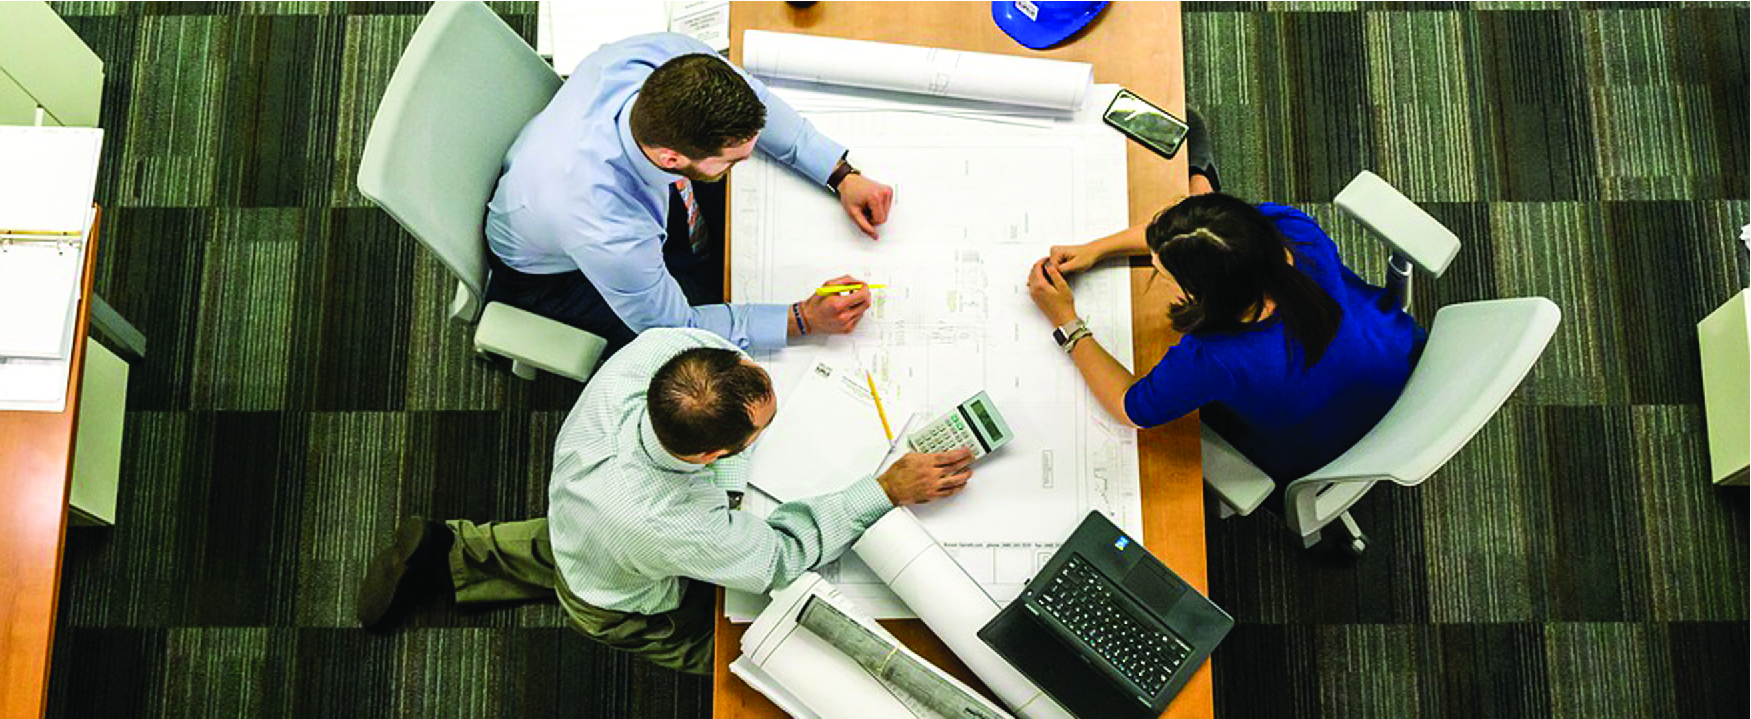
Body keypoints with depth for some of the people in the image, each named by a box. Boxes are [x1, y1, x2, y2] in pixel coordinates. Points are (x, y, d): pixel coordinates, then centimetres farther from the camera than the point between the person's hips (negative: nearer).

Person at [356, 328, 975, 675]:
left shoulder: (658, 347, -40)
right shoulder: (676, 528, -51)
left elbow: (707, 329, -11)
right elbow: (783, 556, -32)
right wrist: (888, 490, -31)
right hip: (626, 609, -6)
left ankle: (454, 553, 35)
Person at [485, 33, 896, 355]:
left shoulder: (668, 56, -35)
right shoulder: (608, 236, -47)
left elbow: (752, 101, -12)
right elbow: (674, 325, -27)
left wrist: (842, 176, -17)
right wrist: (803, 319, -28)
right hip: (554, 272, -5)